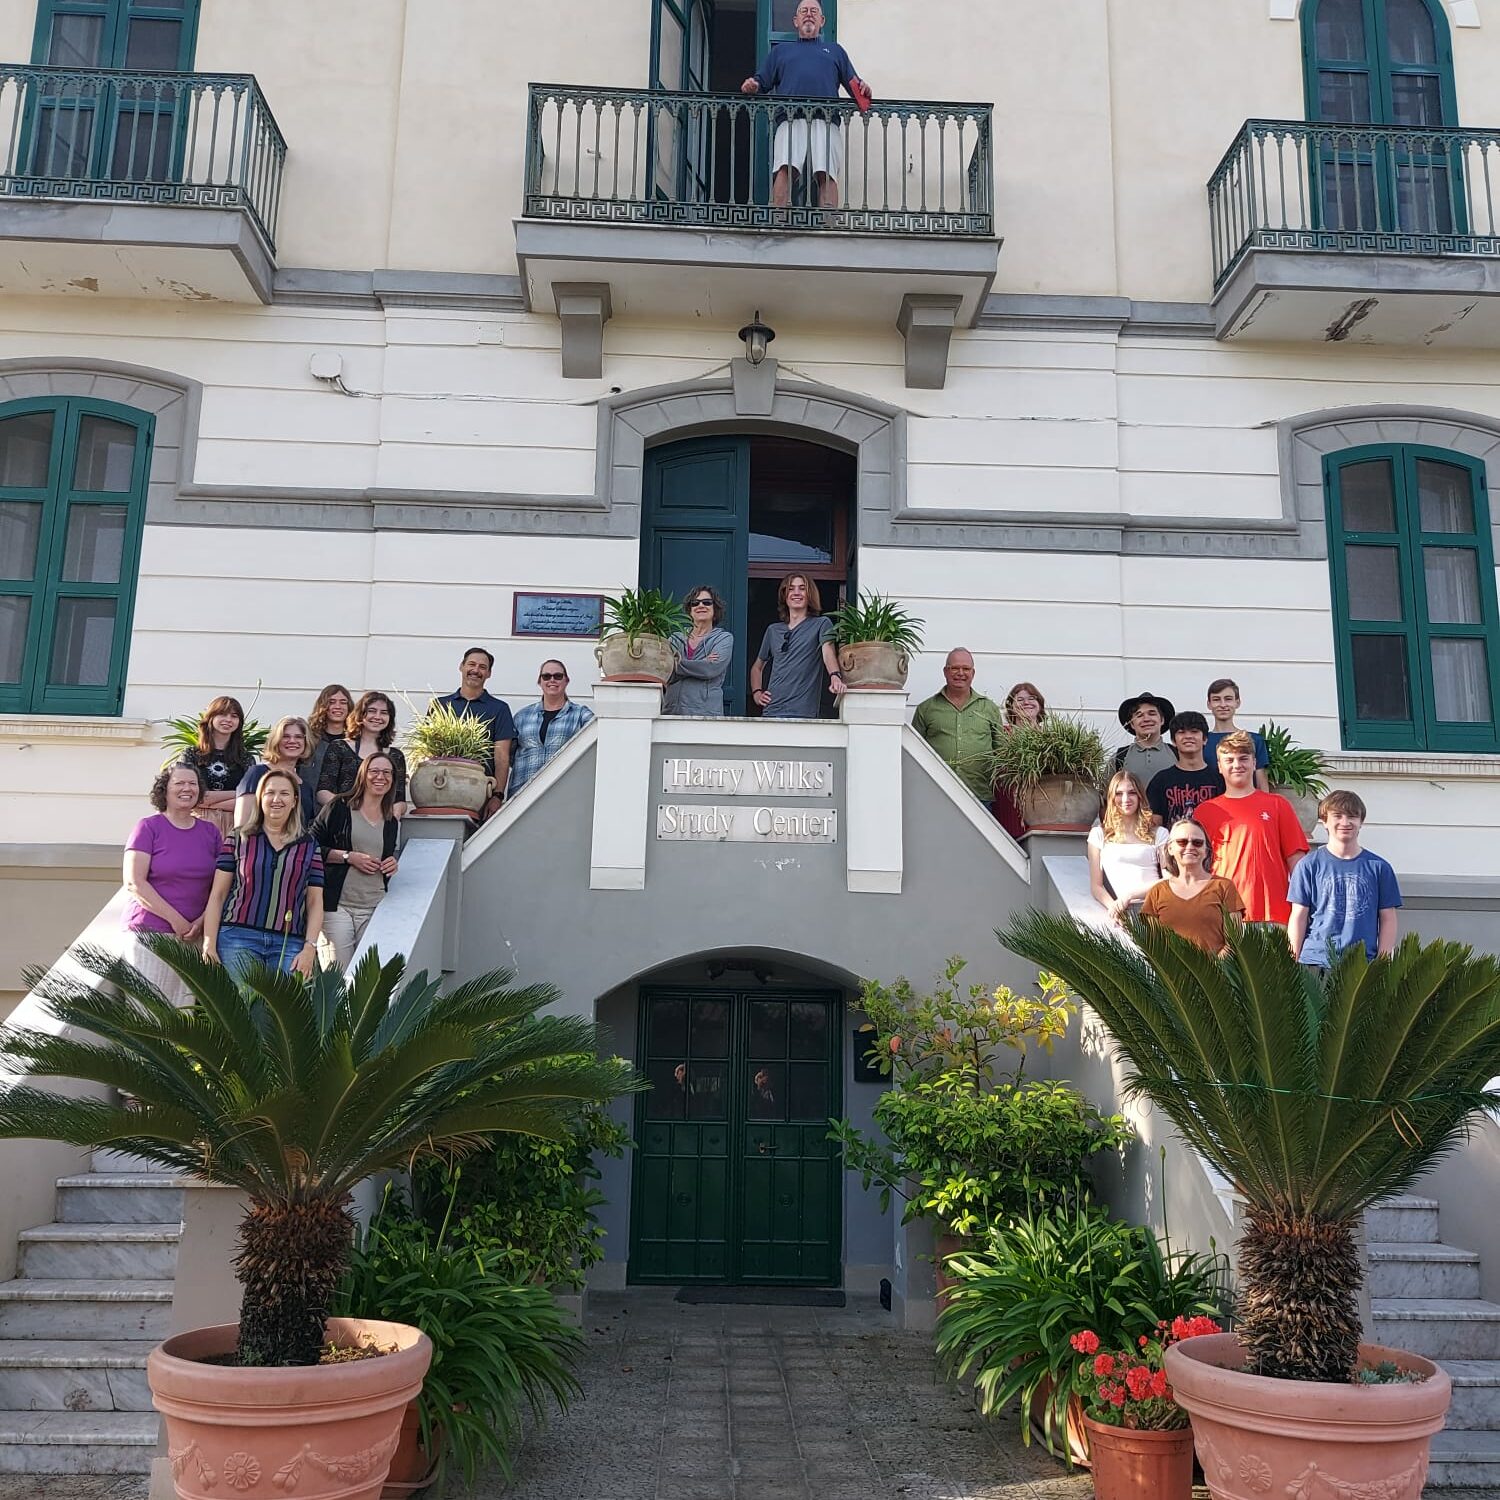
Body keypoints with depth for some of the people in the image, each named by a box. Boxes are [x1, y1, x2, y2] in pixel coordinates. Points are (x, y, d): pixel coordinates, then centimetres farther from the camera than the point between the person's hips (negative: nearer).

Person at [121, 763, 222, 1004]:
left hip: (194, 937, 3)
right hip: (149, 932, -3)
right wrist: (175, 920, -11)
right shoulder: (148, 827, 1)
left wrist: (202, 921, -6)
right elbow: (134, 883, -7)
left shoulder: (210, 832, 12)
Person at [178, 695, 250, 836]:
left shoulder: (244, 757, 11)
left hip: (234, 825, 1)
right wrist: (235, 794, -2)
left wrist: (208, 800, -8)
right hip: (201, 823, -1)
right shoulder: (191, 754, 9)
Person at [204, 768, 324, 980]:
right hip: (238, 938, -1)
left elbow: (315, 902, 10)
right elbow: (217, 894, 6)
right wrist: (209, 944, -1)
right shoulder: (239, 839, 9)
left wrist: (309, 948, -1)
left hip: (289, 944, 1)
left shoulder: (309, 846, 12)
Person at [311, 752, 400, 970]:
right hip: (336, 905, -4)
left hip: (375, 909, 4)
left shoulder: (391, 822, 17)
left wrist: (392, 864, 8)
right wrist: (349, 857, -10)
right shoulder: (340, 808, 2)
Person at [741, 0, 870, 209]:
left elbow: (854, 84, 24)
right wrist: (752, 86, 0)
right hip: (790, 120, 0)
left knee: (827, 174, -18)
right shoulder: (780, 51, 33)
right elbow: (762, 83, 23)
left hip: (825, 122, 1)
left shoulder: (835, 50, 33)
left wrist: (863, 89, 0)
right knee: (785, 170, -22)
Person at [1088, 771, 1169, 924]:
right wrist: (1114, 906, -11)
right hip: (1120, 915, -1)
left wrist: (1129, 895, -7)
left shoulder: (1159, 834, 18)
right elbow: (1096, 886, 11)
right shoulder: (1099, 834, 19)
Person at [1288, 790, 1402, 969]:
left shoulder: (1378, 867, 9)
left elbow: (1387, 919, 10)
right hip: (1315, 962, -1)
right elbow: (1299, 916, 5)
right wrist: (1293, 962, 0)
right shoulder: (1309, 865, 5)